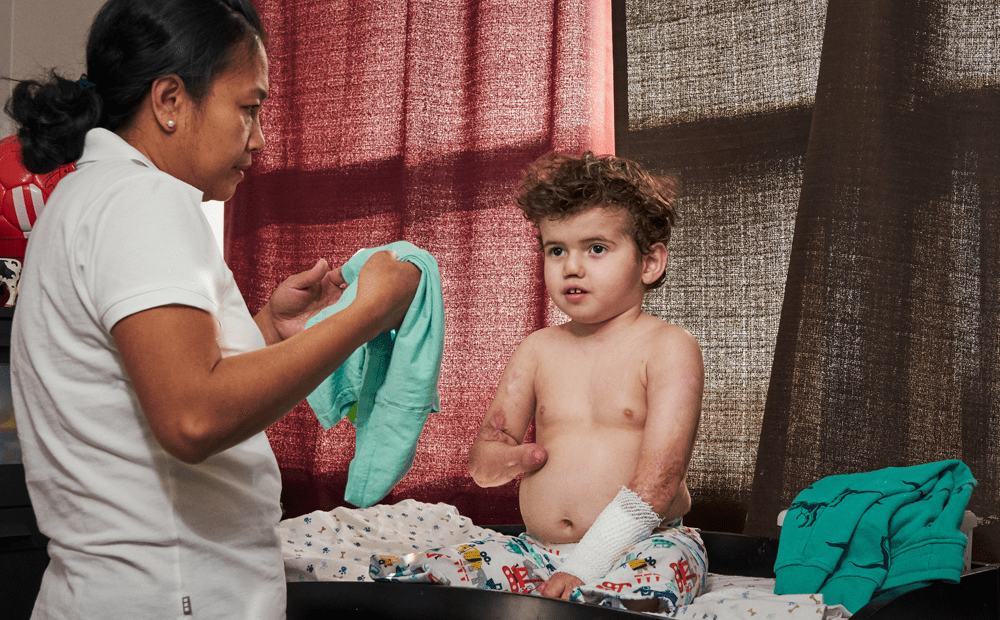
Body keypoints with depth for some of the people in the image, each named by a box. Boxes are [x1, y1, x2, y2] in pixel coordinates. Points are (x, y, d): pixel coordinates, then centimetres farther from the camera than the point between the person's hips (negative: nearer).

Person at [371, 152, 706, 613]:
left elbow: (659, 476, -14)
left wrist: (585, 566, -22)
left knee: (644, 587, -41)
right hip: (539, 552, 5)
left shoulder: (669, 348, -3)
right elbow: (480, 466, 14)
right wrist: (502, 458, -12)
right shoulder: (538, 350, 12)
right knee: (419, 577, -14)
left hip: (643, 545, -4)